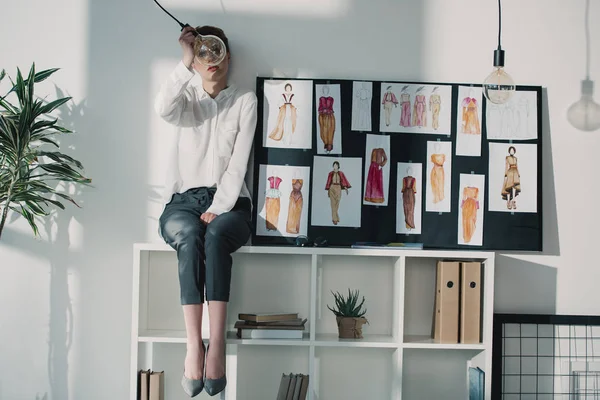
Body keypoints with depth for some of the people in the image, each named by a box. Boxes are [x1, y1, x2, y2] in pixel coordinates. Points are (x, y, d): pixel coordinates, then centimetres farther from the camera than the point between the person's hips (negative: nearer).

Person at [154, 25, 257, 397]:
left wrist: (218, 208, -14)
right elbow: (163, 108, -13)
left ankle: (217, 345, -41)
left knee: (215, 235, -36)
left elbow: (238, 163, -2)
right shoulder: (187, 98, 15)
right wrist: (186, 63, -14)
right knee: (189, 238, -34)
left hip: (229, 202, -1)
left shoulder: (245, 100, 10)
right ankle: (194, 345, -39)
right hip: (183, 200, 1)